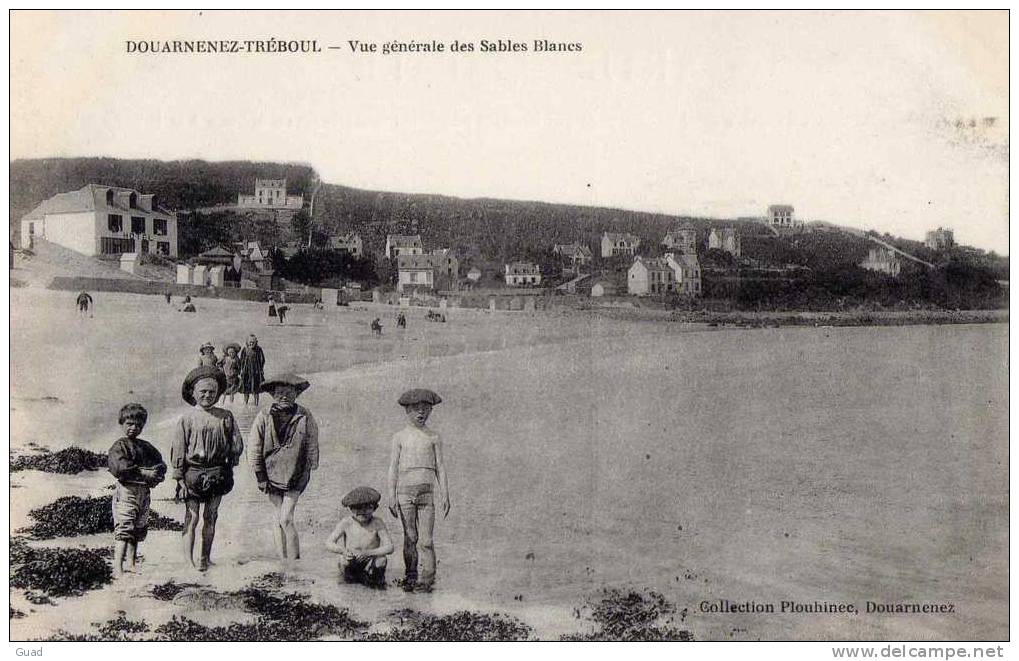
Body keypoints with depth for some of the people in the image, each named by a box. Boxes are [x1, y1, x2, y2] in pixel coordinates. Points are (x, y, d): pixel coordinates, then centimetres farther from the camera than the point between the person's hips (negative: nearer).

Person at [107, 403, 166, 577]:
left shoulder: (146, 446, 16)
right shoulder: (119, 446, -4)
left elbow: (161, 464, 14)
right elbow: (119, 468, -19)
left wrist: (156, 474, -9)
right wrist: (143, 473, -20)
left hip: (144, 492, 7)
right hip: (126, 491, -7)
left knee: (138, 531, 12)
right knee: (124, 530, -12)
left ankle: (131, 565, 23)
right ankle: (117, 568, -15)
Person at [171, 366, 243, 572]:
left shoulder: (225, 417, 2)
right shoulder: (187, 418, -4)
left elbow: (237, 445, 10)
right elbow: (178, 450, -3)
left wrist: (229, 467, 10)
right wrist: (180, 479, -5)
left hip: (217, 474, 3)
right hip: (193, 472, -2)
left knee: (210, 517, 10)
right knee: (192, 518, -3)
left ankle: (205, 558, 20)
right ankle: (189, 560, -1)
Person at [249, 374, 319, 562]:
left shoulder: (305, 417, -8)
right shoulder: (264, 417, -9)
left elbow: (312, 447, 2)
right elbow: (254, 449, -2)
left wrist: (307, 472, 2)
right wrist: (260, 477, -1)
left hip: (295, 477, -1)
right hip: (272, 475, 1)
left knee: (286, 520, -9)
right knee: (279, 521, 7)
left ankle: (294, 561, 3)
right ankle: (284, 561, 16)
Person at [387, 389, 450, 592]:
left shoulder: (433, 437, 9)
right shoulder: (399, 437, 7)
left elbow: (440, 467, 10)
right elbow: (393, 468, 7)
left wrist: (444, 495, 4)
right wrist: (392, 496, 2)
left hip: (426, 491, 0)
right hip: (405, 491, 0)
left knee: (425, 539, -5)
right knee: (410, 537, 3)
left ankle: (427, 579, -1)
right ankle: (410, 576, 12)